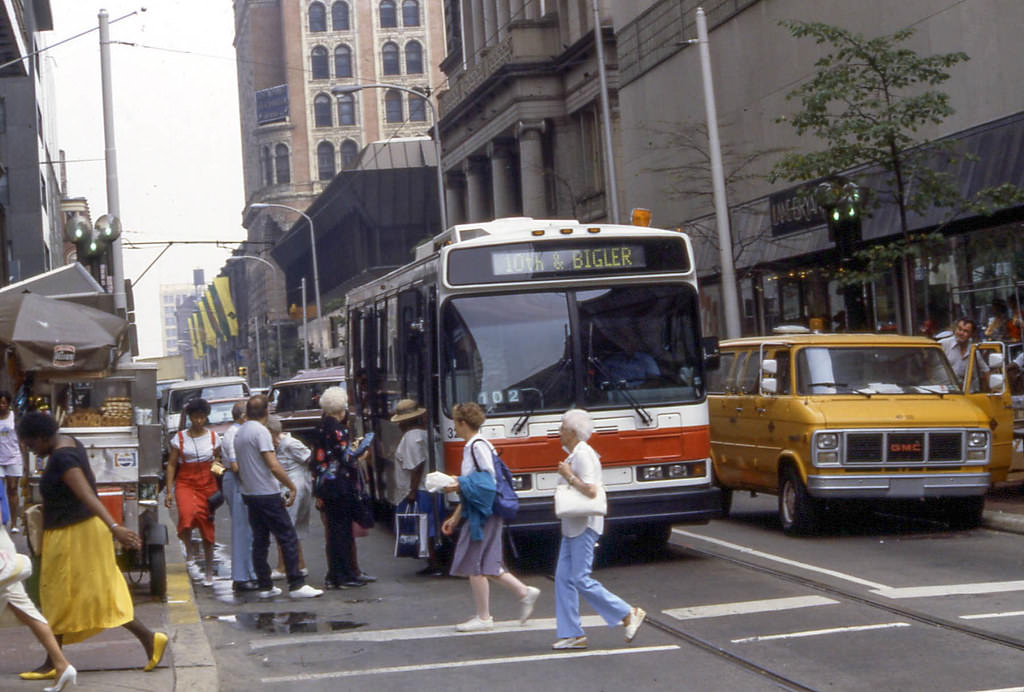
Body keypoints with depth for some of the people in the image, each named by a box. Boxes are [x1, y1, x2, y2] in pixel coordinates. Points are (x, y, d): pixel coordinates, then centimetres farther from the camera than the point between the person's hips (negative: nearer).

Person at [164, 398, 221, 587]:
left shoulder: (213, 437, 6)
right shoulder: (179, 438, 2)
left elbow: (218, 461, 14)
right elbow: (172, 464, 3)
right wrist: (169, 491, -4)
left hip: (208, 484, 1)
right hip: (185, 483, -1)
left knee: (207, 528, 3)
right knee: (187, 513, -32)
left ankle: (209, 572, 13)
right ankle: (190, 552, -12)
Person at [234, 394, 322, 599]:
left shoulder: (240, 432, 12)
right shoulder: (260, 431, -14)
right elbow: (273, 466, -20)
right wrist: (292, 487, -14)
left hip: (249, 494, 9)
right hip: (267, 494, -9)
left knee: (259, 541, 11)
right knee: (288, 539, -6)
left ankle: (265, 586, 12)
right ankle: (296, 585, -8)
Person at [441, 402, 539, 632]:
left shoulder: (478, 446, -14)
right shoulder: (471, 446, 16)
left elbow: (489, 480, -19)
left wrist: (458, 486, -20)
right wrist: (456, 517, 22)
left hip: (483, 513, -9)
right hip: (477, 511, 9)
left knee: (474, 564, -4)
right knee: (486, 564, 11)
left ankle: (483, 618, 3)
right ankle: (525, 592, 15)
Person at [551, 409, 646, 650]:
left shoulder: (583, 455, -16)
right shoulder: (575, 454, 16)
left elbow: (590, 490, -24)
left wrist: (569, 476, -17)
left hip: (584, 526, -10)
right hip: (572, 526, 10)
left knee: (581, 579, -9)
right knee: (563, 578, 6)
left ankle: (629, 614, 1)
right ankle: (572, 634, 8)